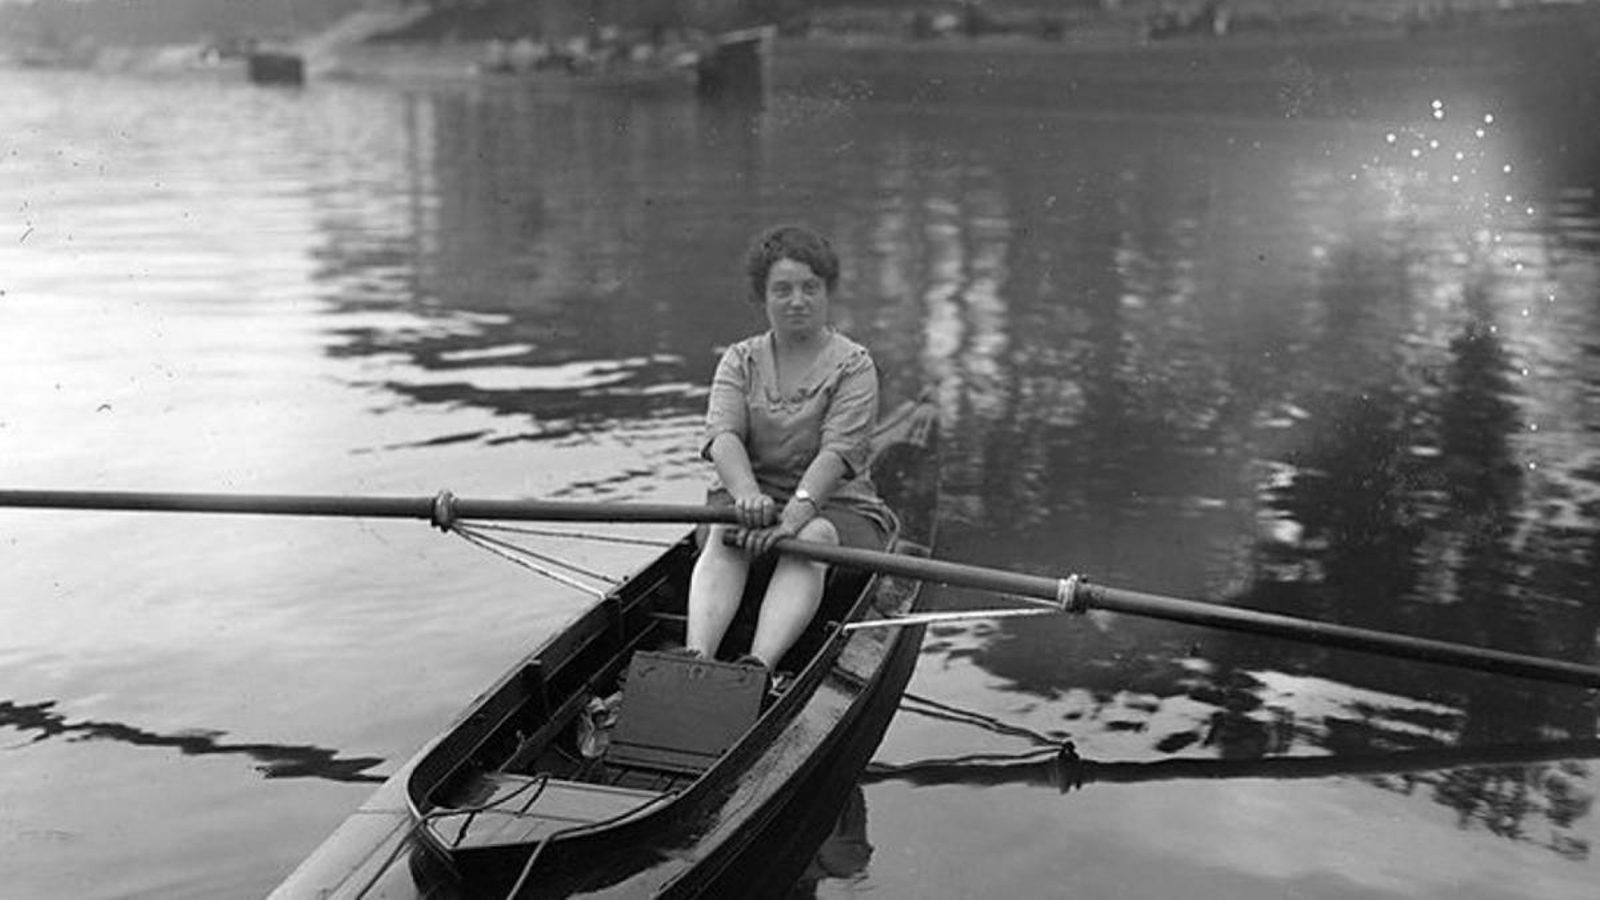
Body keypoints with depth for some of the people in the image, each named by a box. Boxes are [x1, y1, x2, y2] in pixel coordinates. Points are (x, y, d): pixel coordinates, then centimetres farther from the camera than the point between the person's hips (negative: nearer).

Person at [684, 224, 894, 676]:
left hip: (835, 506, -2)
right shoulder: (740, 360, 9)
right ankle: (696, 656, -52)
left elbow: (839, 451, -16)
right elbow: (722, 435, -9)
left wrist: (798, 510, -34)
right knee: (725, 534, -31)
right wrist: (748, 495, -31)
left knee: (810, 539, -35)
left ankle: (760, 664, -56)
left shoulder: (854, 365, -1)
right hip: (749, 497, 2)